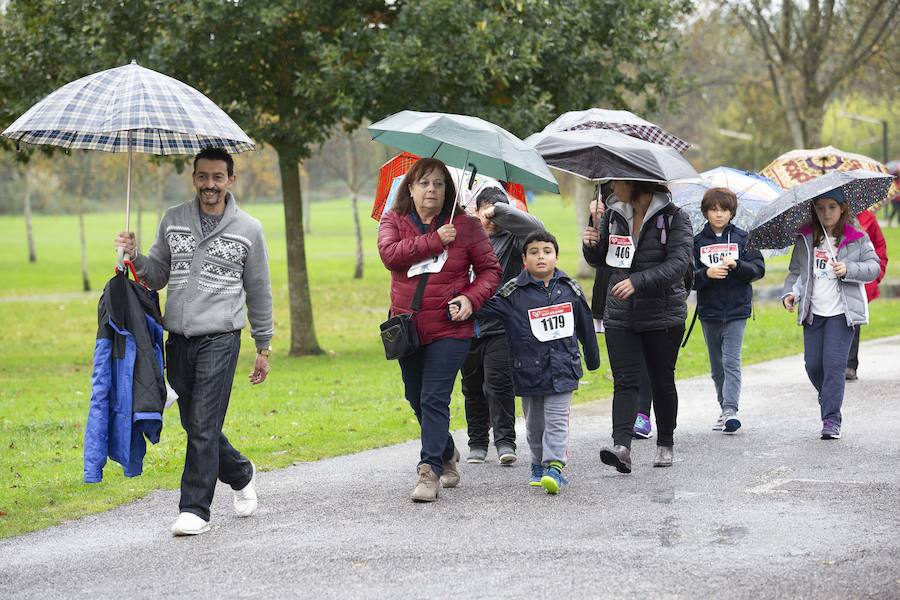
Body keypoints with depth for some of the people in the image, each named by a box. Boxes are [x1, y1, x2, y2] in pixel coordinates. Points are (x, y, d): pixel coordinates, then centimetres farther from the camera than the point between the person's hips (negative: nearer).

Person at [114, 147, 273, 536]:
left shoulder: (248, 229, 3)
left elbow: (259, 292, 9)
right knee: (193, 425, 10)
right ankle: (241, 474, 35)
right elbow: (158, 275, 15)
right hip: (178, 338, 4)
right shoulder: (173, 220, 10)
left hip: (220, 338, -4)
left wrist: (264, 347, 11)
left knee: (204, 426, -10)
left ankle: (195, 509, -4)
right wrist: (135, 257, -6)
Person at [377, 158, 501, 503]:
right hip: (407, 329, 4)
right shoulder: (393, 222, 5)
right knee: (417, 400, 15)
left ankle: (430, 470, -12)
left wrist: (471, 298, -11)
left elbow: (489, 269, 6)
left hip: (449, 329, -4)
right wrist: (434, 240, -18)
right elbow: (389, 254, -15)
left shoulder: (466, 226, 1)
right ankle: (447, 454, 37)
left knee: (434, 399, -13)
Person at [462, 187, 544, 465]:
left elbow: (535, 228, -18)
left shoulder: (512, 239, 1)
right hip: (467, 326, 4)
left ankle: (505, 441, -8)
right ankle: (477, 442, 19)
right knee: (472, 387, 10)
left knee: (498, 382, -12)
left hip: (500, 327, -4)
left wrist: (499, 210, -18)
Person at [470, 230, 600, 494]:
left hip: (562, 368, 0)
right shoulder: (514, 292, -3)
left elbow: (585, 325, 14)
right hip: (529, 370, 0)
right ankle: (538, 465, 28)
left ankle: (555, 466, -14)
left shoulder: (570, 289, 4)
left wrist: (593, 359, 21)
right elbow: (485, 307, -8)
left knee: (557, 420, -8)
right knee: (534, 422, 13)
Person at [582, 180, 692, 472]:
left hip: (663, 316, -3)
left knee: (662, 381, 9)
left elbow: (678, 264, -20)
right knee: (624, 381, -9)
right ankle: (621, 447, -22)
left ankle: (665, 444, 26)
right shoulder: (613, 215, 6)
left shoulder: (674, 218, -9)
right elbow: (598, 261, 16)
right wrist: (590, 245, -8)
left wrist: (638, 282, -31)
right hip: (620, 316, 3)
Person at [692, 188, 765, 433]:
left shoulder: (742, 238, 3)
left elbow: (758, 269, -2)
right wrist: (707, 274, -19)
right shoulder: (697, 242, 5)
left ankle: (730, 410, -20)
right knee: (717, 366, 11)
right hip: (709, 311, 3)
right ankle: (724, 408, 22)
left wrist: (737, 265, -19)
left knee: (731, 361, -13)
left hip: (736, 311, -3)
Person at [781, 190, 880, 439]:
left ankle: (831, 419, -8)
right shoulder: (805, 239, 7)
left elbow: (873, 266, -3)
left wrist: (848, 269, -19)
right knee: (813, 365, 5)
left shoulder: (856, 238, 0)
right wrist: (789, 293, -6)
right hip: (813, 312, 4)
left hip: (842, 312, -3)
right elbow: (796, 271, 11)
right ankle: (828, 398, 35)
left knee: (834, 363, -11)